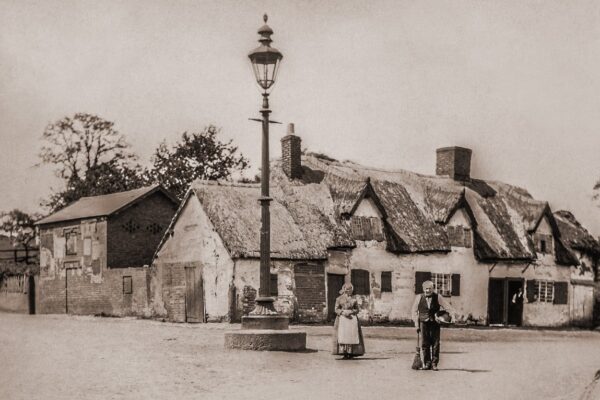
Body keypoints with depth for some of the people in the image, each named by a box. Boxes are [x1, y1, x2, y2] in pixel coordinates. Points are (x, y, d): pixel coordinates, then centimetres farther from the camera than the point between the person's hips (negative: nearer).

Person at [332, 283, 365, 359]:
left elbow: (357, 310, 10)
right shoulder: (339, 299, 7)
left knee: (352, 335, -7)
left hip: (352, 319, 2)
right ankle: (344, 353, -12)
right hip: (342, 319, -2)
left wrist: (350, 312, -9)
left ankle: (351, 353, -5)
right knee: (342, 335, -11)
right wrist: (343, 312, -14)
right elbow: (336, 310, 3)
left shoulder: (354, 300, 11)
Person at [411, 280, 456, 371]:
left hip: (435, 323, -1)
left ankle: (434, 364, 4)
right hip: (424, 323, 1)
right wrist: (416, 324, 3)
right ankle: (427, 363, 10)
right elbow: (415, 311, 9)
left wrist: (453, 313, -21)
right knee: (425, 344, 1)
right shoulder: (419, 298, 7)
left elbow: (447, 306, -4)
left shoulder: (438, 297, 4)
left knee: (435, 343, -2)